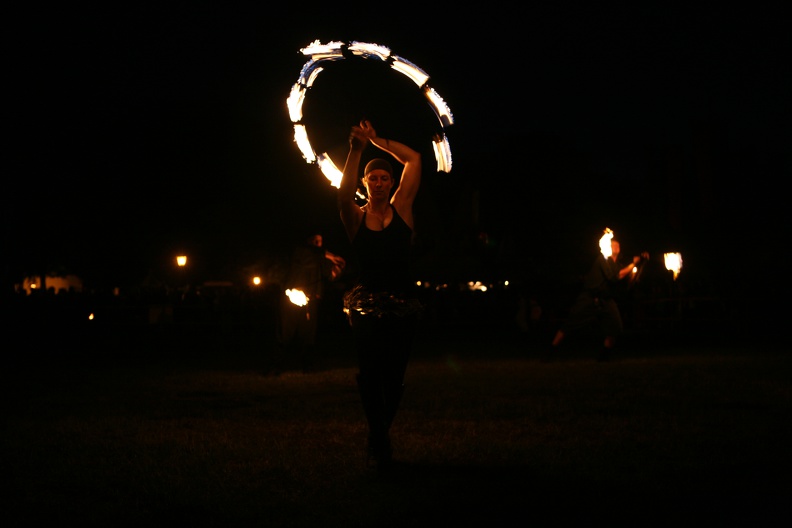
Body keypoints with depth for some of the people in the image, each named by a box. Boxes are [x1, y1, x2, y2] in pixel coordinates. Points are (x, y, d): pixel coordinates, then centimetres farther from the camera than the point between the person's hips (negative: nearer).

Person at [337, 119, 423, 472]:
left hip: (402, 307, 2)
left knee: (393, 376, 5)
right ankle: (379, 440, -2)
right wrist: (356, 149, -29)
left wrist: (379, 142, 2)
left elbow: (413, 159, 4)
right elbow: (343, 193, -20)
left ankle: (379, 438, 28)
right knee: (370, 372, -17)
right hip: (366, 305, -2)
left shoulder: (401, 209, 7)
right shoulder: (356, 217, 3)